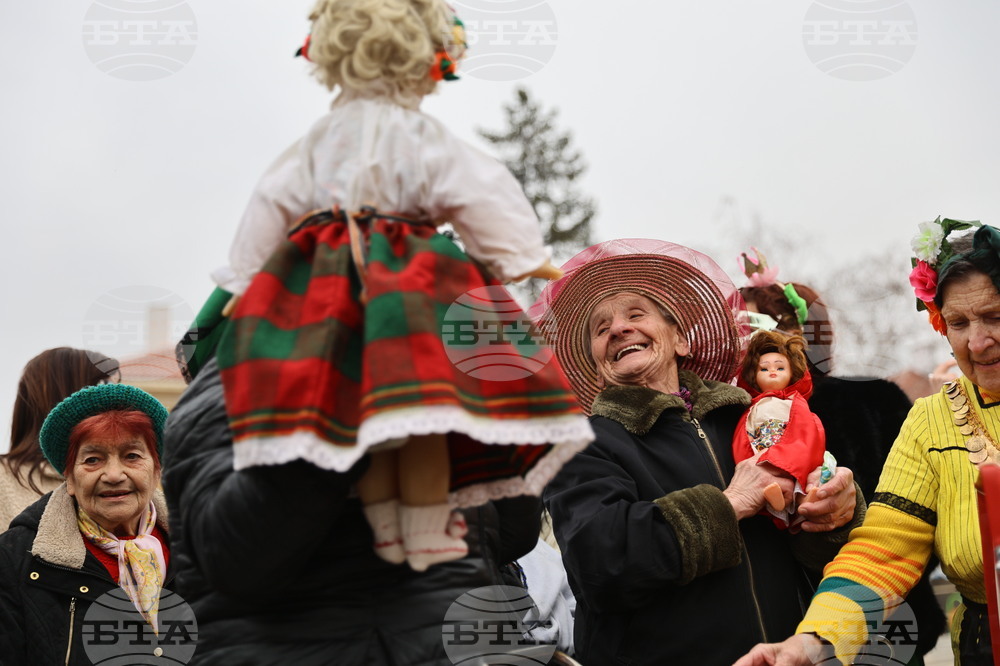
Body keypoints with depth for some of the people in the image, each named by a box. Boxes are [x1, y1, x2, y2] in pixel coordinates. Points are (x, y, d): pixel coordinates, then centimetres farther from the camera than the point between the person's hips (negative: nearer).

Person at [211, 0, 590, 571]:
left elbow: (270, 205, 19)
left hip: (328, 281, 6)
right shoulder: (424, 138, 2)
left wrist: (245, 279, 25)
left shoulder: (318, 142, 18)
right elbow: (483, 195, -2)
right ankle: (428, 533, -4)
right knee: (420, 398, -5)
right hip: (409, 278, -6)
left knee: (359, 410, 7)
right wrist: (525, 256, 3)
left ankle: (386, 528, 13)